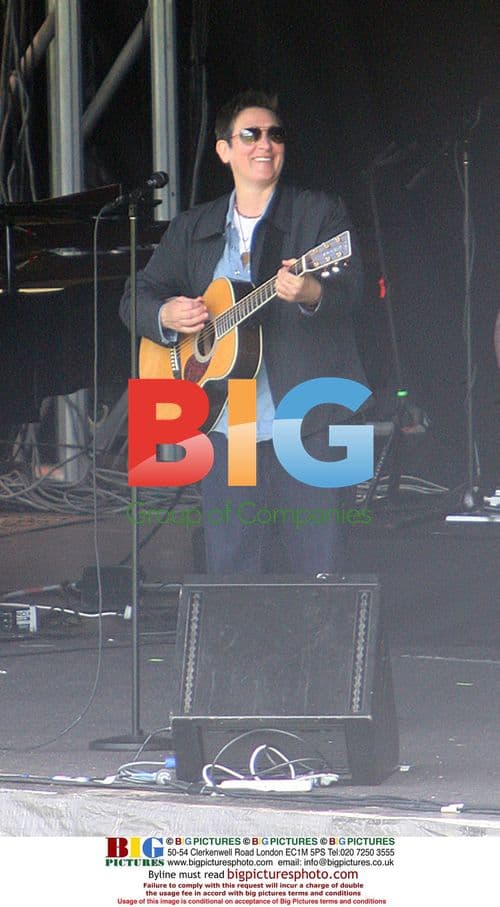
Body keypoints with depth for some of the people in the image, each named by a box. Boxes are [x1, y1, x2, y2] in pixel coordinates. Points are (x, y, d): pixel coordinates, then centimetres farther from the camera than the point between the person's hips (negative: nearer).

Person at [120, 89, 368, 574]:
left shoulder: (321, 212, 4)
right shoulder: (192, 229, 15)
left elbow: (350, 284, -10)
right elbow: (137, 297, 15)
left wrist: (311, 292, -33)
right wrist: (166, 315, -8)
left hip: (307, 424, -3)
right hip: (224, 428, 3)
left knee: (315, 567, -5)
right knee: (230, 572, 3)